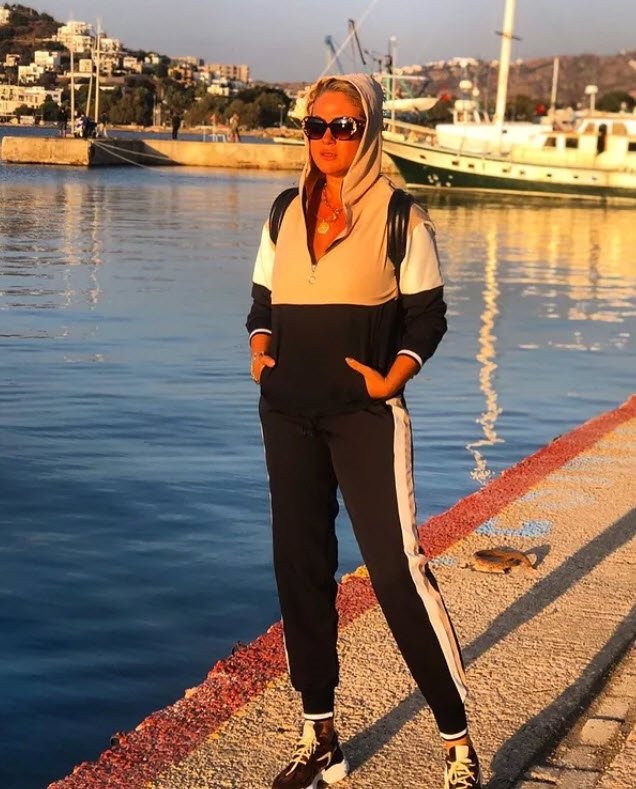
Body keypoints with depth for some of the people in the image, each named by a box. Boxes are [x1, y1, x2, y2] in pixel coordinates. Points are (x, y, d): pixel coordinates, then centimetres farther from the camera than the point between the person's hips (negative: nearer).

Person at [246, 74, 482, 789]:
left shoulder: (399, 214, -4)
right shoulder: (286, 214, 9)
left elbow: (427, 314, -1)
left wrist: (393, 377, -15)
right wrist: (260, 350, -3)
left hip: (365, 414, -5)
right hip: (288, 414, 5)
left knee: (397, 567, -11)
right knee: (300, 565, 8)